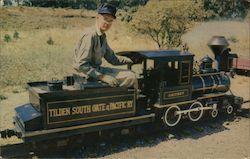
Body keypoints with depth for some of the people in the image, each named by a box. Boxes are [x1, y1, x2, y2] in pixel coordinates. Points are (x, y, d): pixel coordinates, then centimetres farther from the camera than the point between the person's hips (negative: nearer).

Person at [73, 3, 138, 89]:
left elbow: (112, 58, 18)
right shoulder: (90, 35, -20)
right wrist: (102, 77, -25)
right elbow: (81, 65, -24)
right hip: (89, 73, -9)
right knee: (131, 78, -14)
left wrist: (132, 60, 11)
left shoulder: (102, 36, 9)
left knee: (131, 74, 10)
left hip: (97, 69, 9)